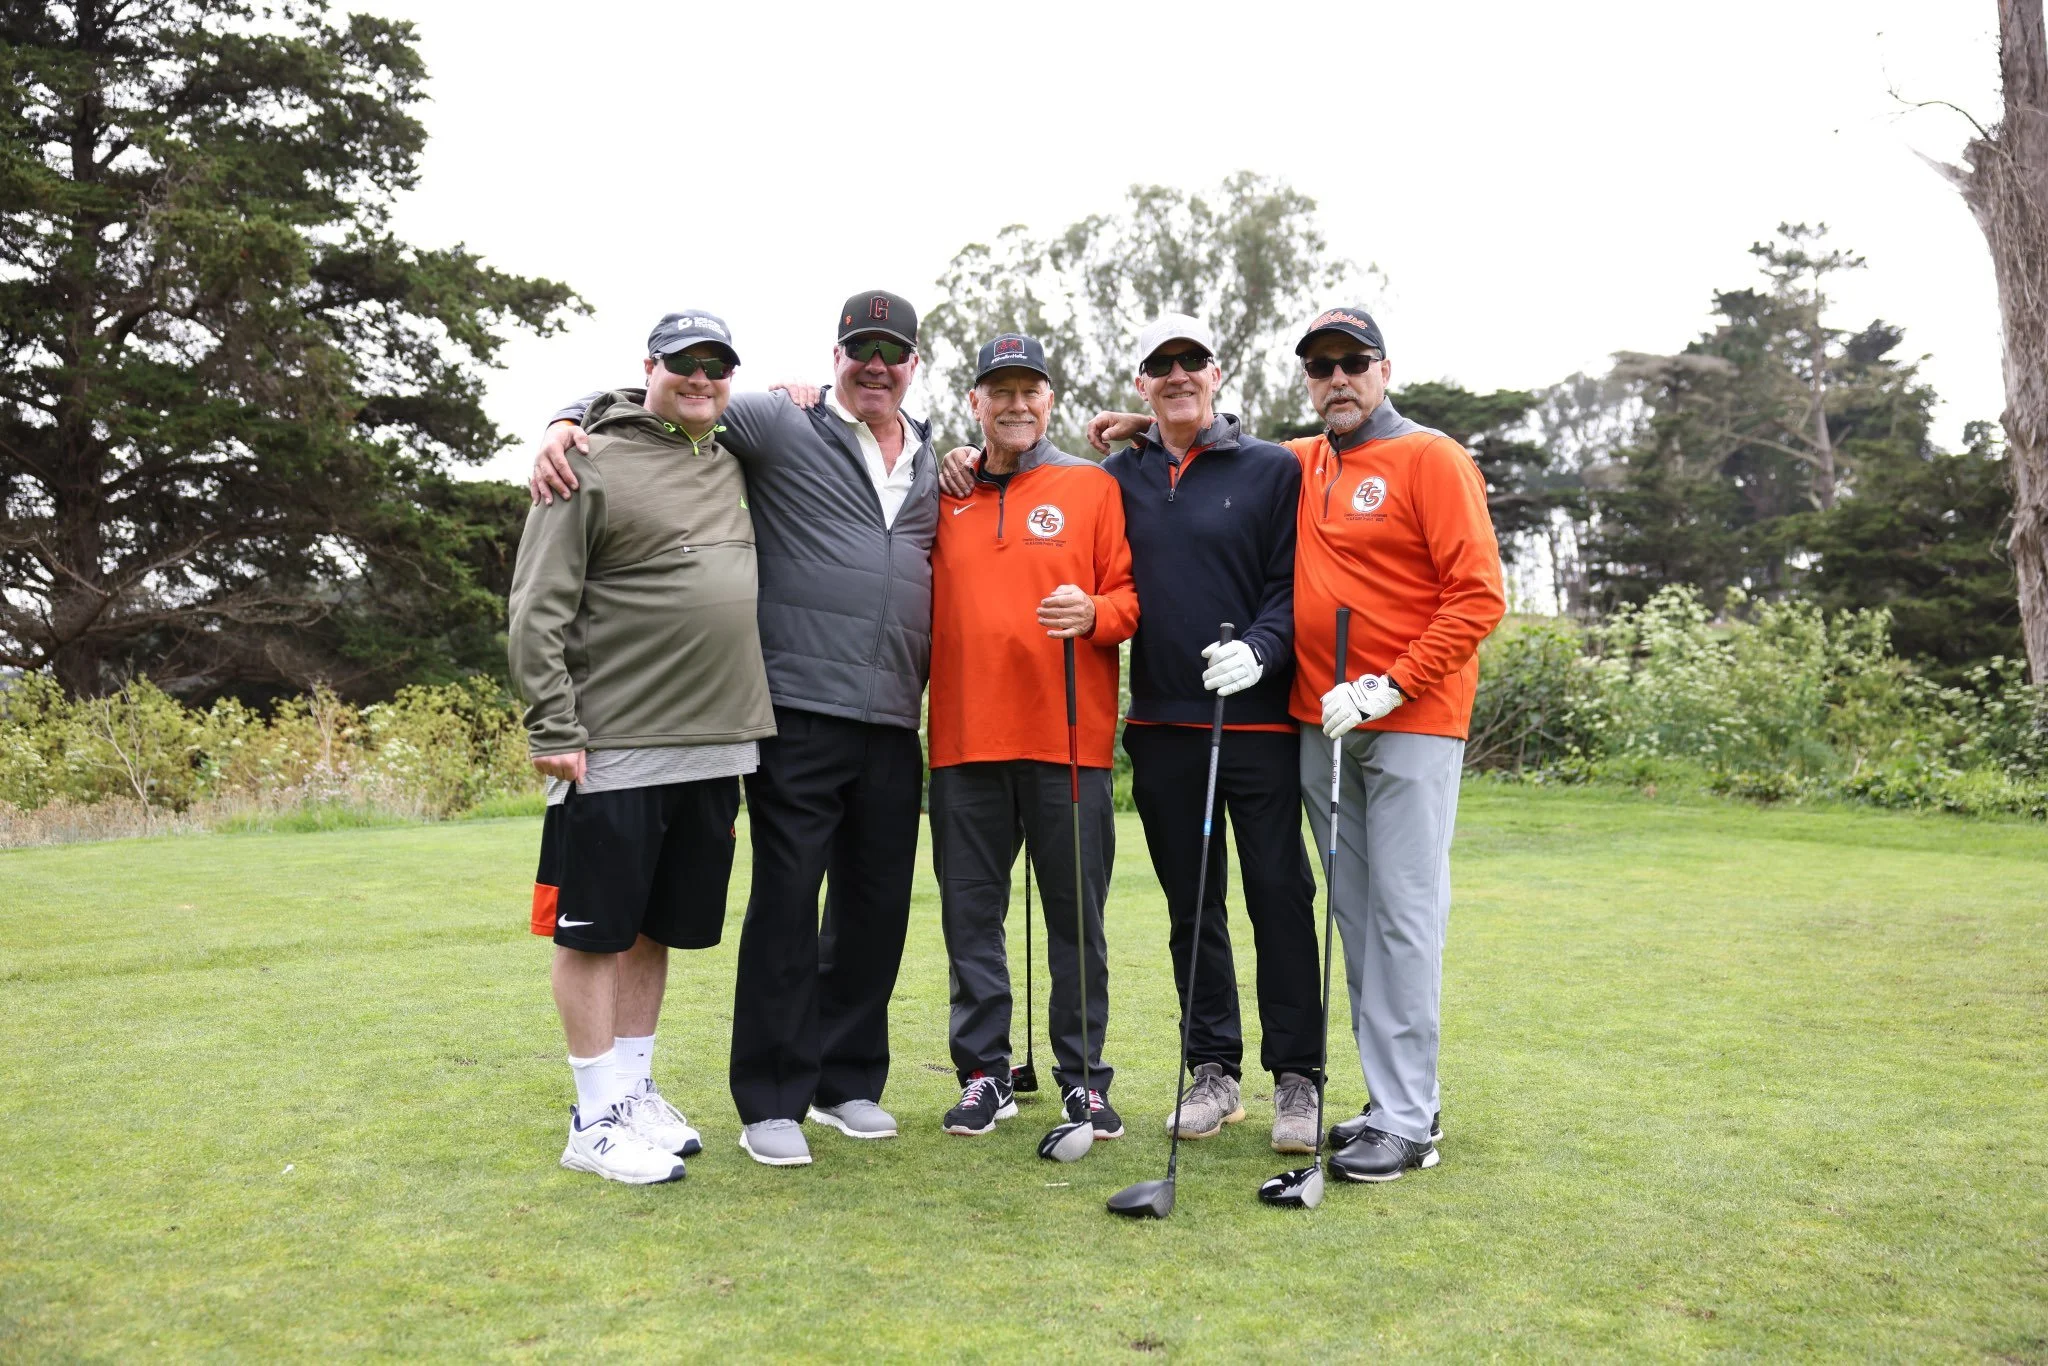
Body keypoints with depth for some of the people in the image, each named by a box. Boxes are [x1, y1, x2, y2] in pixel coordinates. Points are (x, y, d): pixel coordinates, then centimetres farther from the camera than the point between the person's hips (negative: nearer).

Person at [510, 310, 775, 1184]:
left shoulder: (734, 466, 14)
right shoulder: (593, 464, -6)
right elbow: (538, 610, -9)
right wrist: (554, 727, -15)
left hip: (715, 748, 7)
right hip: (614, 750, -7)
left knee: (659, 928, 15)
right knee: (595, 931, 2)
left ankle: (635, 1091, 28)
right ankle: (597, 1120, 12)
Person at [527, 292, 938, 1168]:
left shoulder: (935, 466, 18)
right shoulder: (781, 427, 2)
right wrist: (567, 421, -16)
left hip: (895, 726, 5)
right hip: (801, 712, -5)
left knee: (876, 907, 11)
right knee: (786, 907, -2)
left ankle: (849, 1080, 26)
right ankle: (771, 1102, 10)